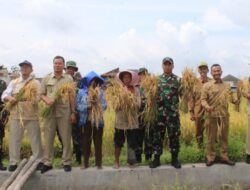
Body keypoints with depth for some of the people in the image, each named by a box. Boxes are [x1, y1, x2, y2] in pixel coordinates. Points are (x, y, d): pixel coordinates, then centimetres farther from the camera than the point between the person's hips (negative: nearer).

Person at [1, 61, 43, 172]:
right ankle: (13, 162, 13)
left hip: (31, 115, -2)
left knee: (35, 139, 3)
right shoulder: (14, 82, 13)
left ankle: (38, 161, 14)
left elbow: (37, 98, -5)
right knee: (14, 139, 4)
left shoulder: (36, 83, 5)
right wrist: (9, 98, -14)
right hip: (15, 115, 3)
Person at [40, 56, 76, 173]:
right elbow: (42, 94, 9)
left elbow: (72, 96, 3)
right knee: (48, 138, 6)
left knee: (66, 139, 4)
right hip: (50, 112, 1)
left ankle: (66, 162, 14)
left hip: (64, 112, -1)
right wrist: (46, 101, -13)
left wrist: (73, 112, 0)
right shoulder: (46, 79, 8)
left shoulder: (69, 79, 4)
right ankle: (47, 163, 15)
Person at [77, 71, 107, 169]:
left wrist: (97, 103, -18)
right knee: (85, 142, 6)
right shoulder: (81, 92, 3)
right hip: (85, 121, 0)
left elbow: (104, 105, -1)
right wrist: (87, 106, -18)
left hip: (98, 121, 0)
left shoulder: (100, 92, 4)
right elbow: (78, 106, -3)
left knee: (98, 142, 5)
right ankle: (85, 162, 18)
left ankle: (99, 163, 14)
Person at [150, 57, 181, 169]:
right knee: (158, 135, 4)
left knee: (174, 135, 5)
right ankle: (156, 159, 13)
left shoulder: (177, 79, 5)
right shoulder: (157, 79, 8)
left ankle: (174, 159, 17)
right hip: (160, 112, 1)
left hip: (173, 112, 0)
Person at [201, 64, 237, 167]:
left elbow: (231, 98, 12)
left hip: (224, 114, 4)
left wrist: (235, 100, -11)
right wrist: (207, 106, -26)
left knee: (224, 136, 11)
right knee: (211, 137, 5)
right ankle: (210, 157, 17)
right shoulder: (207, 85, -2)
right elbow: (203, 99, -6)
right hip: (212, 115, -3)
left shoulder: (227, 85, 10)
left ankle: (224, 157, 23)